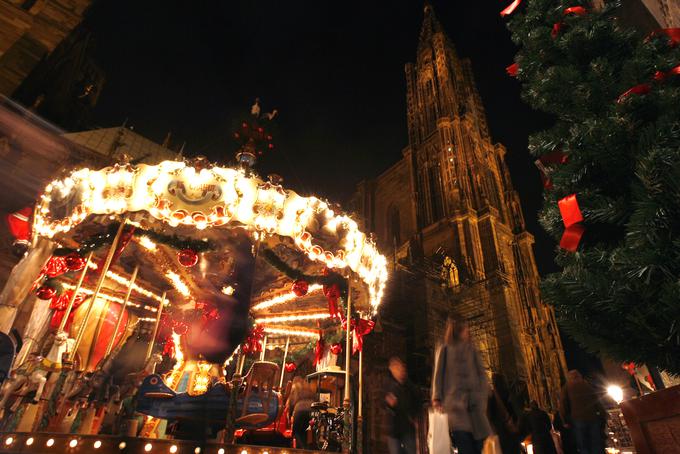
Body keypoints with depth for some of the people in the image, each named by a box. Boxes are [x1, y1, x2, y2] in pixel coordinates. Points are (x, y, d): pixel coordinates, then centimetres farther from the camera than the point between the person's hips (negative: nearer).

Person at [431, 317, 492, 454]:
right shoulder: (445, 350, 12)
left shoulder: (472, 349, 20)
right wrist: (437, 398, -5)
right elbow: (438, 374, 7)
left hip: (473, 401, 3)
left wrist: (483, 395, -3)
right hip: (455, 400, -3)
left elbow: (481, 374, 13)